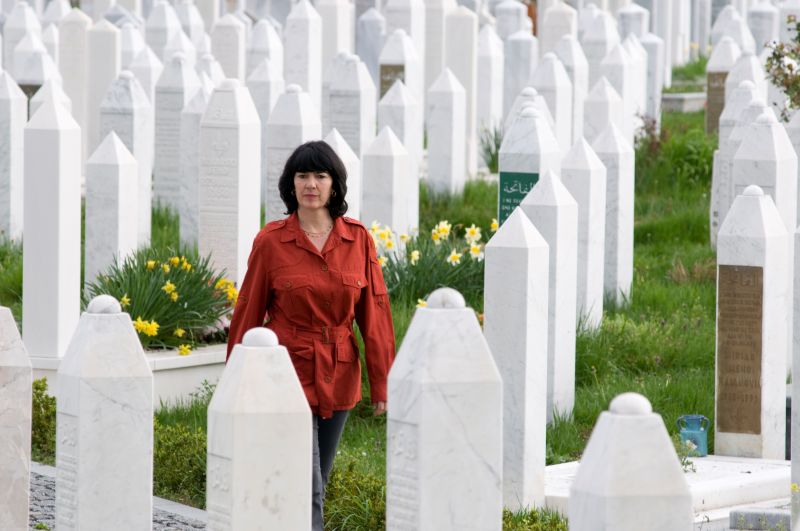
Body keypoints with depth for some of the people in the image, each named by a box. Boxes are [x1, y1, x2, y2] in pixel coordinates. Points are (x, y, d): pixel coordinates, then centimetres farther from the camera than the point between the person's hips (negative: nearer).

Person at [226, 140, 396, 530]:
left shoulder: (358, 240, 0)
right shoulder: (270, 241, -6)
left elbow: (374, 314, 3)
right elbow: (248, 314, 1)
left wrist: (382, 384, 1)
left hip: (338, 378, 4)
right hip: (288, 373, -4)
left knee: (315, 484, 13)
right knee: (307, 491, -11)